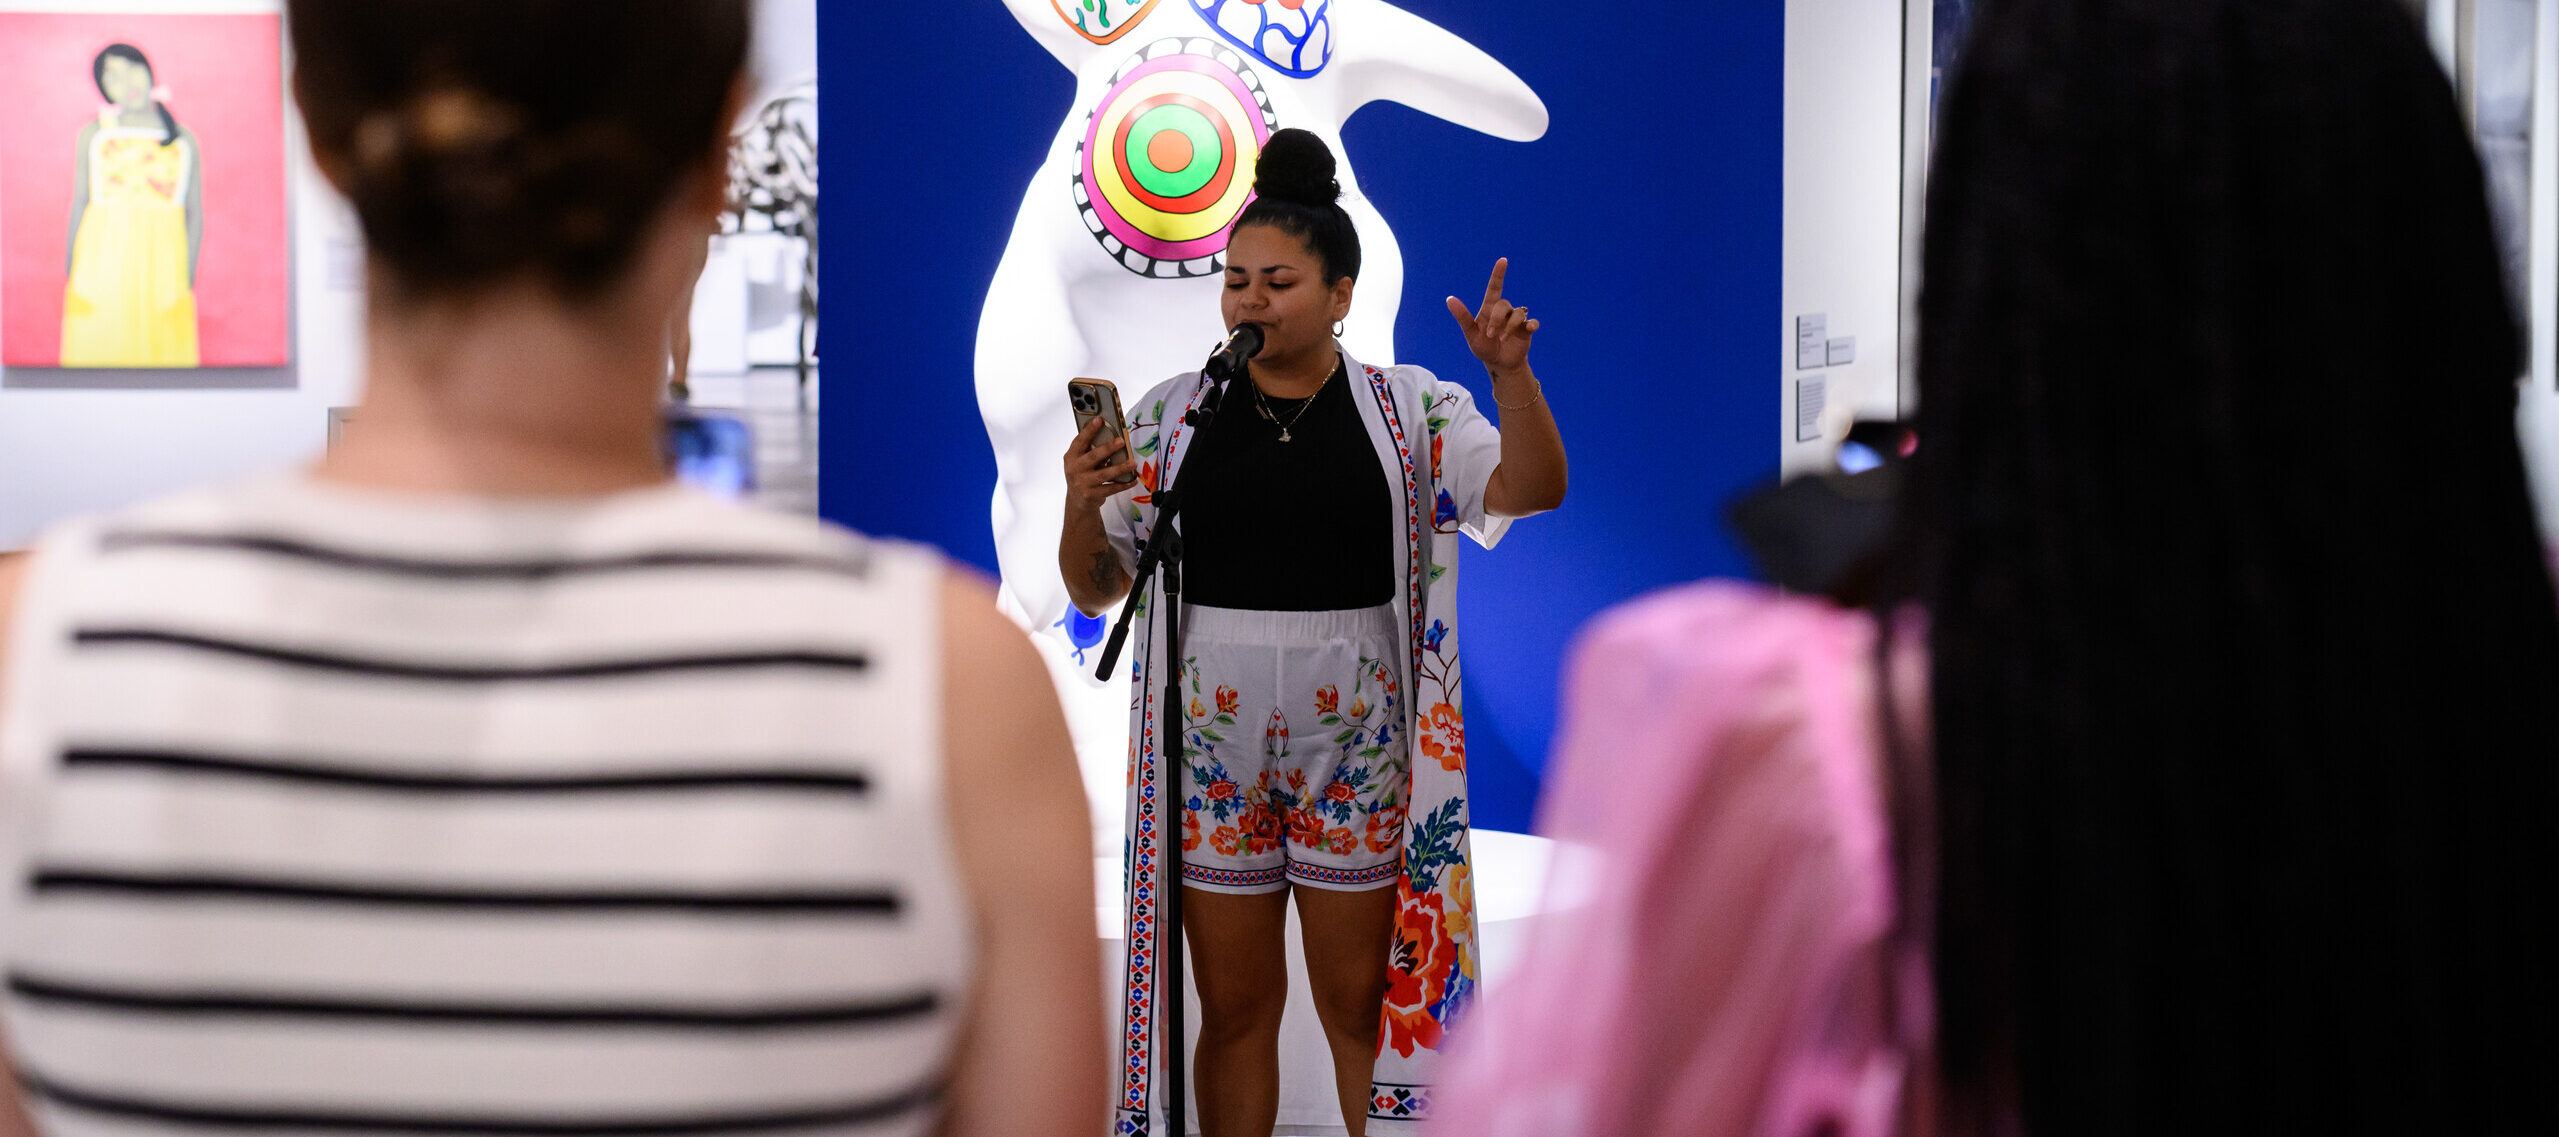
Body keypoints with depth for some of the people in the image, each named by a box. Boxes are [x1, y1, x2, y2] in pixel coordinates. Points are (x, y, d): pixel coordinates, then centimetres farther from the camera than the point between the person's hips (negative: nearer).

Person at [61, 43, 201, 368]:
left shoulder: (183, 140, 9)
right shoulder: (94, 134, 9)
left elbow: (195, 214, 8)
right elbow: (79, 205, 8)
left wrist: (188, 278, -1)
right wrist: (71, 275, 2)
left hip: (162, 267, 0)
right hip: (101, 265, 0)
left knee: (165, 351, -6)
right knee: (99, 351, -5)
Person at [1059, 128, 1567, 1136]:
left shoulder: (1409, 410, 2)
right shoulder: (1171, 415, 5)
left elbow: (1533, 489, -11)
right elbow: (1094, 589, 6)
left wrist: (1511, 372, -25)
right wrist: (1082, 505, -14)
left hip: (1357, 744, -1)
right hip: (1213, 743, 1)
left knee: (1364, 1003, 9)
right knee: (1234, 1006, 10)